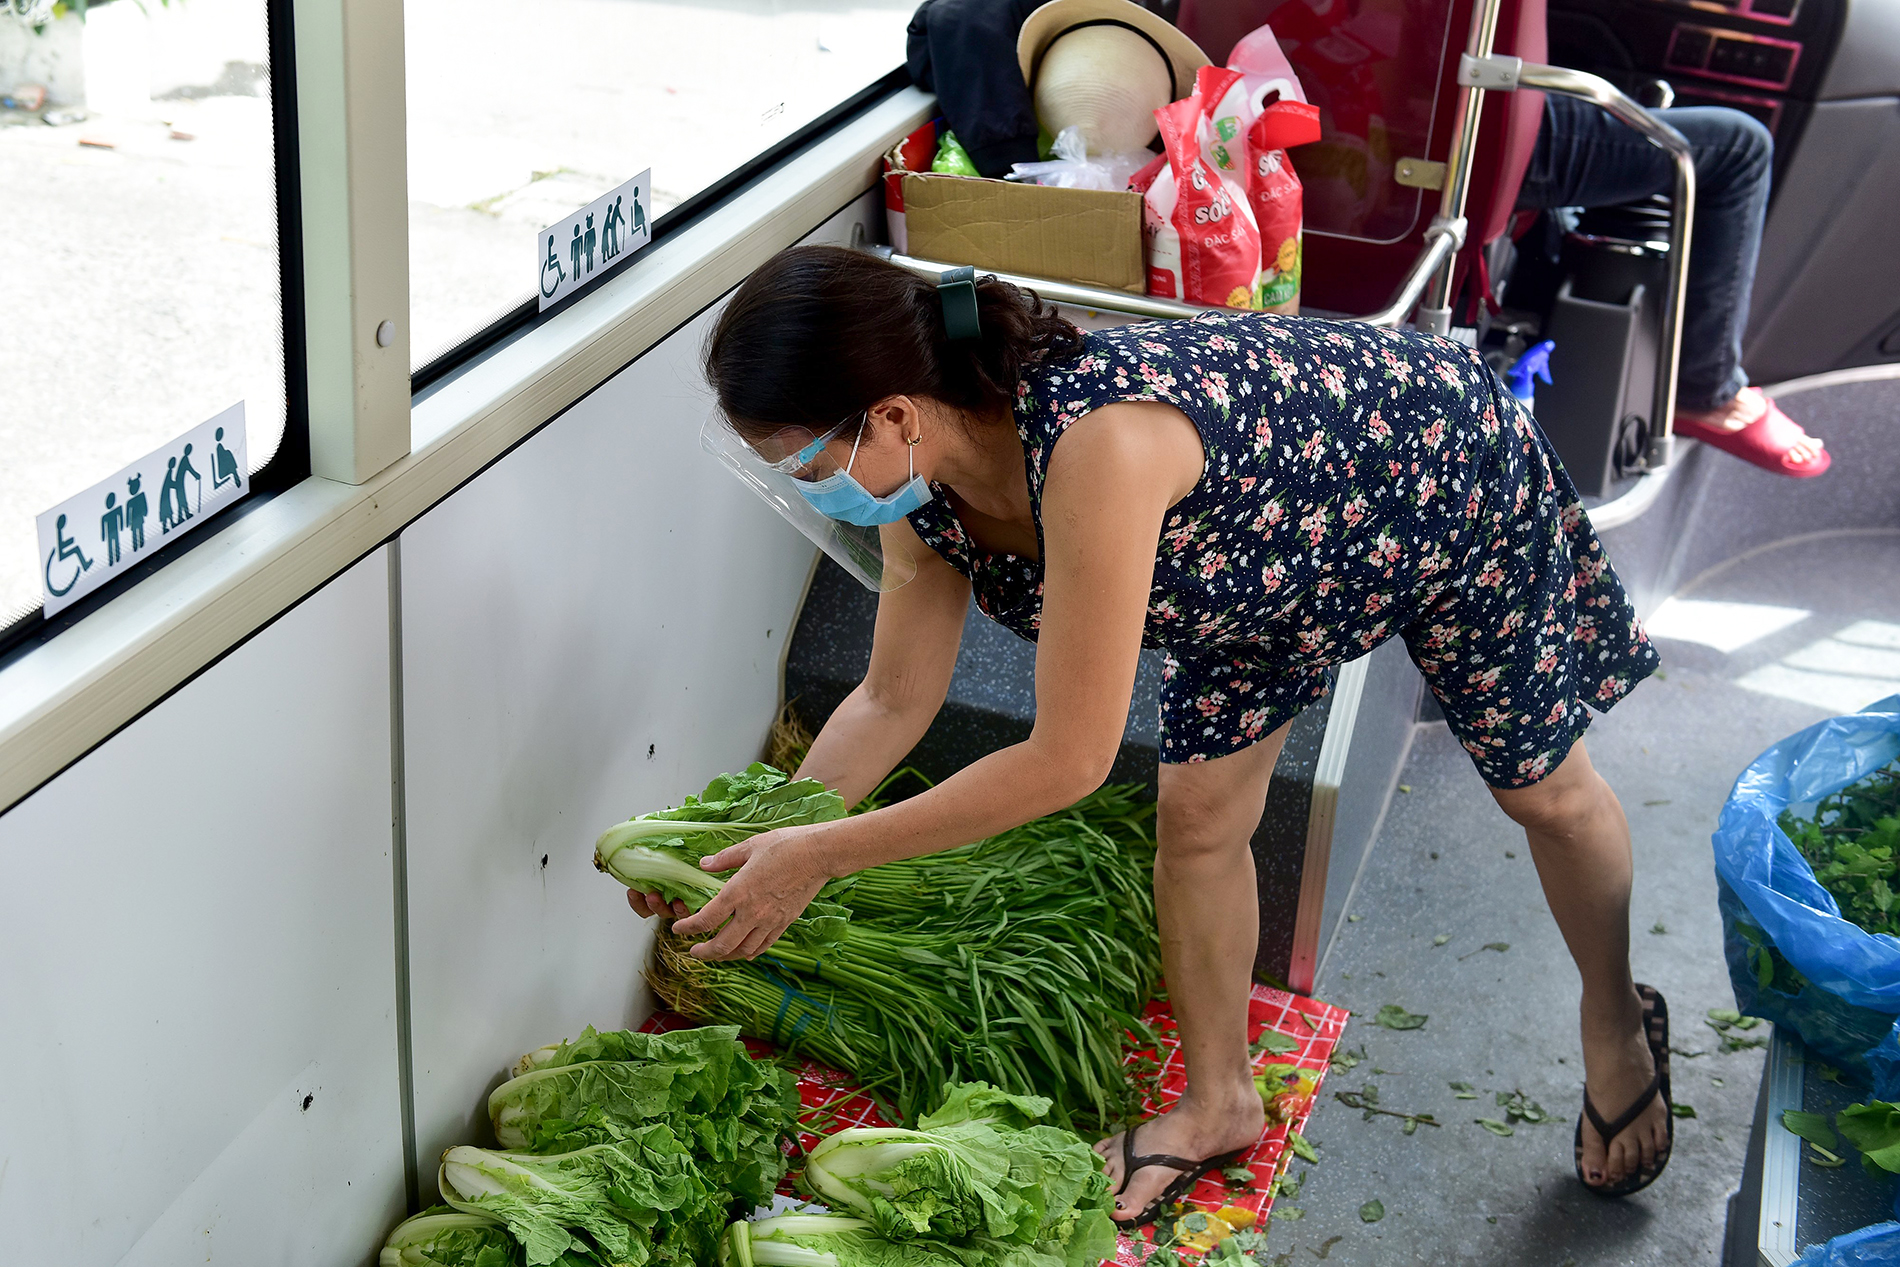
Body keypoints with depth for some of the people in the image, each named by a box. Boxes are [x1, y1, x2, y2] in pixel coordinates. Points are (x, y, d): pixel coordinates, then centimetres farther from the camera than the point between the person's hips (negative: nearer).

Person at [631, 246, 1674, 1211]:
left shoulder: (1098, 443, -47)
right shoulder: (926, 482, -21)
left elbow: (1068, 759, -42)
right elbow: (894, 701, -7)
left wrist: (820, 855, -36)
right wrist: (755, 838, -18)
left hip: (1447, 457, -6)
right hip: (1277, 544, 6)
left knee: (1545, 789, 15)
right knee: (1196, 819, 4)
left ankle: (1618, 1026, 43)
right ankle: (1219, 1103, 27)